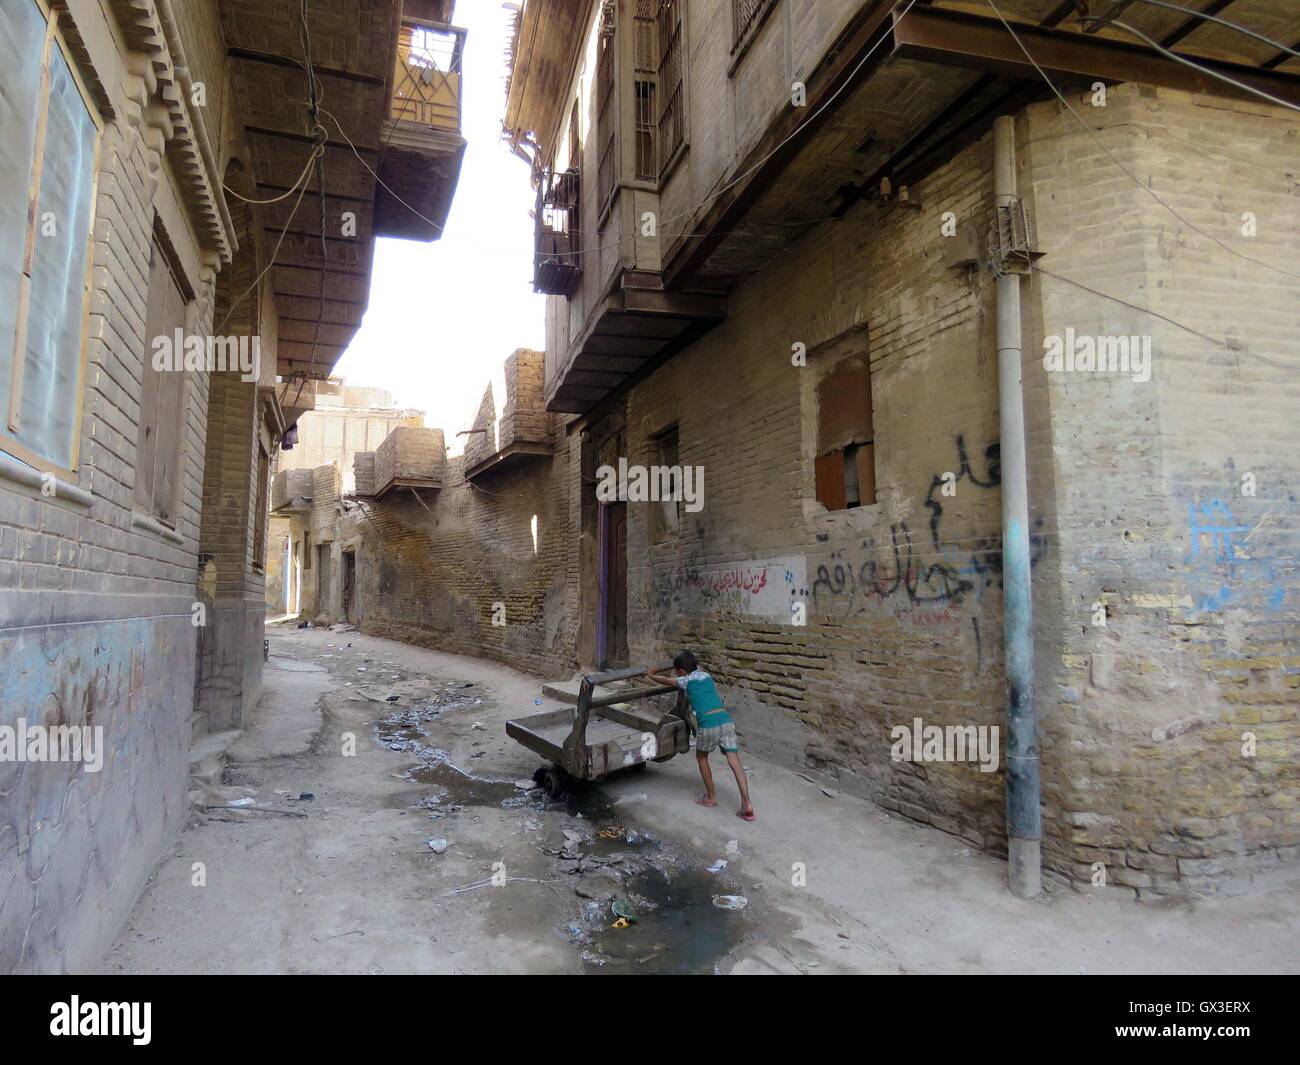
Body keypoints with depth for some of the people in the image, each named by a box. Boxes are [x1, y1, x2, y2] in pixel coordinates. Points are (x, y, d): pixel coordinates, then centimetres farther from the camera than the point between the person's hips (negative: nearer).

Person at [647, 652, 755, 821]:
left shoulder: (686, 680, 10)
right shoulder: (706, 676, 23)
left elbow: (665, 680, 28)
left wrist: (651, 675, 47)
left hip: (708, 725, -4)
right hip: (726, 720, 4)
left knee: (701, 756, 22)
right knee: (734, 760, -1)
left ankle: (711, 797, 27)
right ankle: (746, 804, -12)